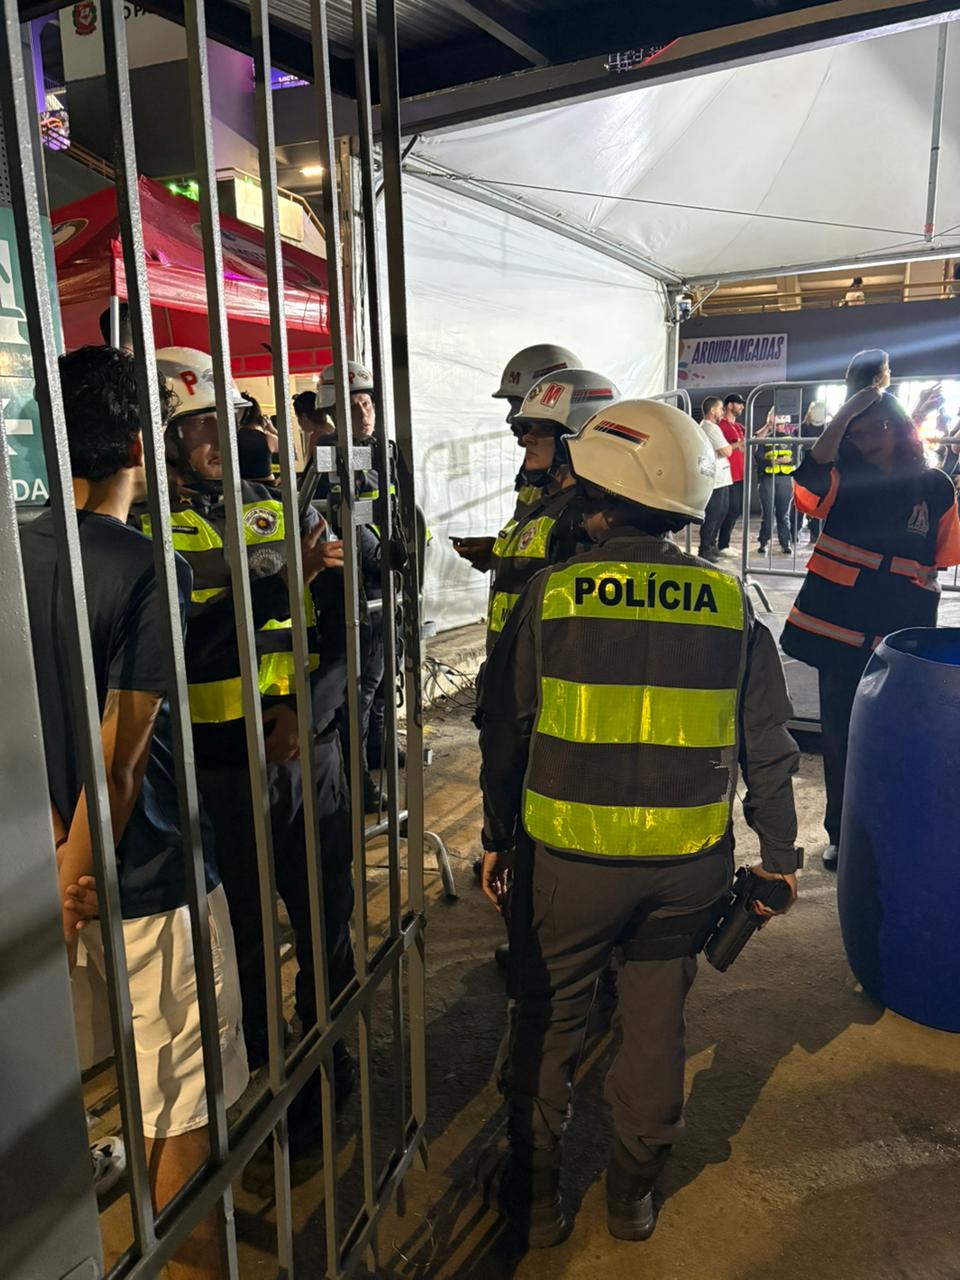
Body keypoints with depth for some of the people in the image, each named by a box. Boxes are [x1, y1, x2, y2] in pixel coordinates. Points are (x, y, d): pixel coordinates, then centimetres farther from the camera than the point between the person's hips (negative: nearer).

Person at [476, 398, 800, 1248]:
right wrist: (779, 851, 14)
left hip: (570, 854, -2)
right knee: (657, 1020, 21)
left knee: (550, 1018, 18)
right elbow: (768, 746, 2)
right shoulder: (731, 602, -3)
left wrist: (499, 835, 9)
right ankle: (634, 1192, 40)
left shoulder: (551, 594, -10)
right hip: (691, 861, 3)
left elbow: (506, 730, -3)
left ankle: (534, 1194, 37)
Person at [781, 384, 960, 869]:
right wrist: (846, 412, -22)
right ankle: (840, 834, 24)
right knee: (839, 734, 9)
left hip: (901, 631, 0)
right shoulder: (842, 480, 2)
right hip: (841, 628, 0)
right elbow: (809, 475, -22)